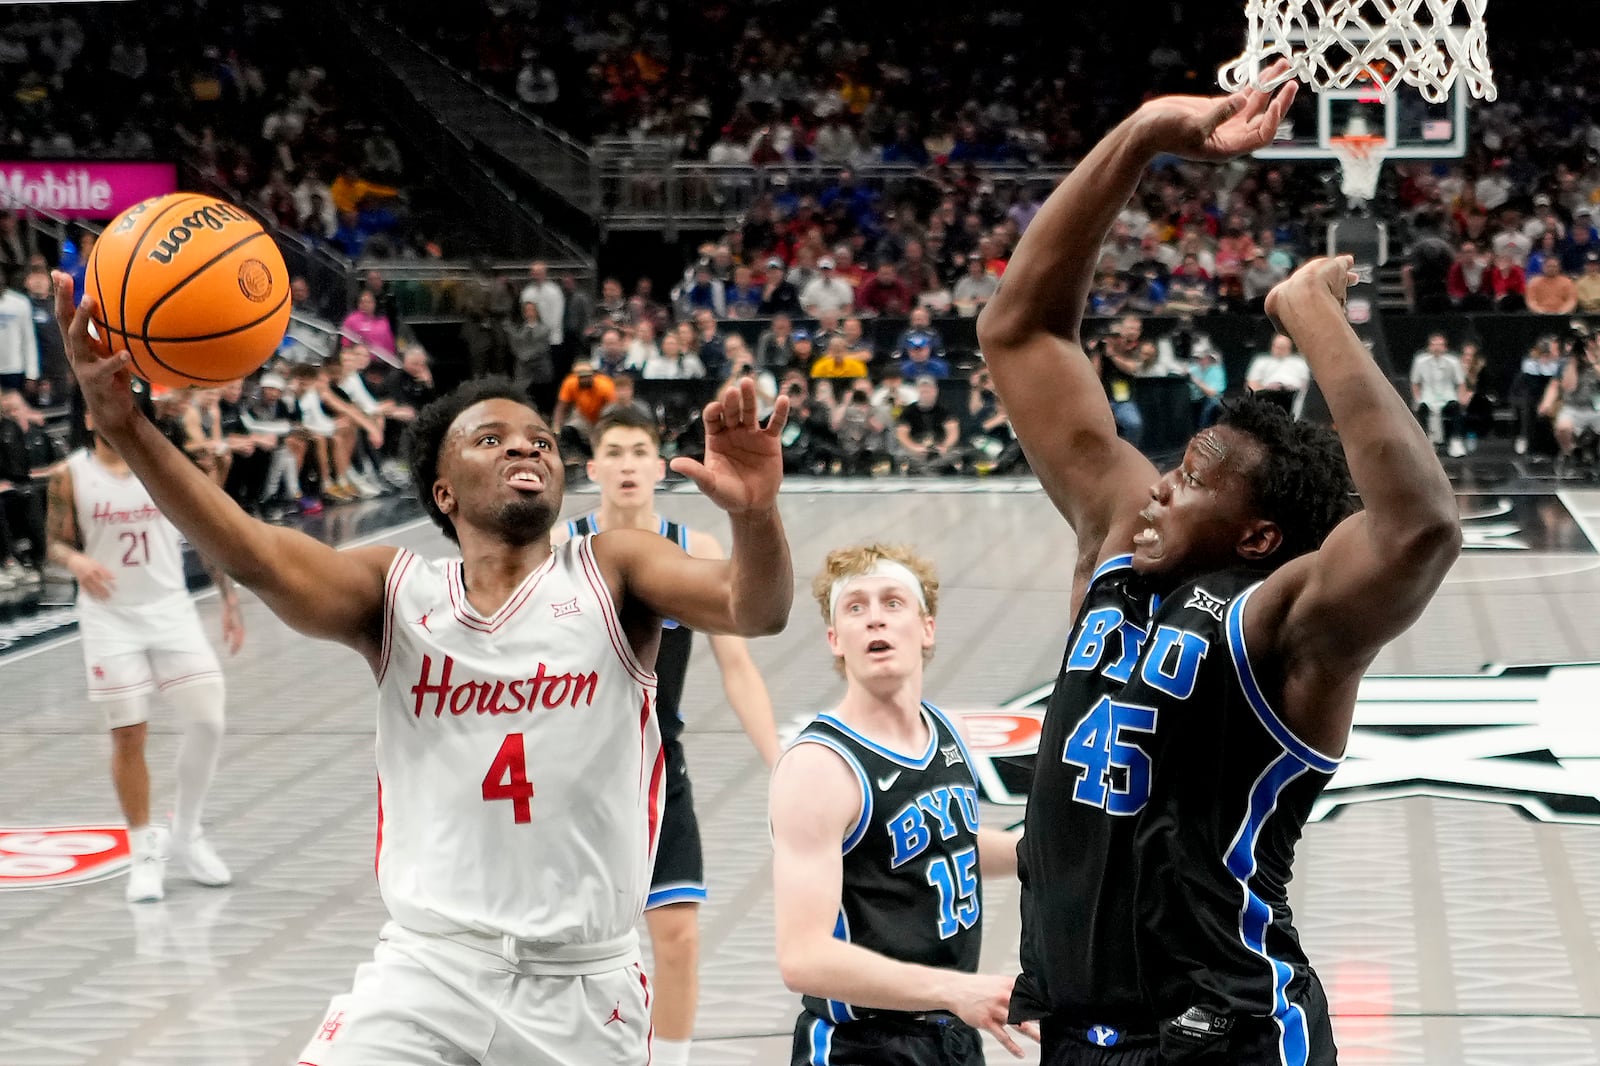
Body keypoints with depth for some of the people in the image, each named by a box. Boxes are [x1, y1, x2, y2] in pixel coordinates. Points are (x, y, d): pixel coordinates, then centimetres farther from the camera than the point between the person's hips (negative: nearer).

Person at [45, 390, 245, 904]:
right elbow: (56, 542, 2)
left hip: (169, 608, 1)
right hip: (109, 616, -1)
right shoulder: (70, 477, -3)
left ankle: (186, 834, 14)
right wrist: (76, 561, -22)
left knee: (207, 721, -6)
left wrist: (230, 600, 3)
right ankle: (144, 852, 13)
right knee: (127, 736, 0)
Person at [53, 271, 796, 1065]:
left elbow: (756, 609, -16)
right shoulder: (398, 593, 2)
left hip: (587, 990, 0)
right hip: (426, 970, 0)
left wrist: (754, 514, -40)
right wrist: (124, 424, -30)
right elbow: (256, 557, -14)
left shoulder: (611, 574, 0)